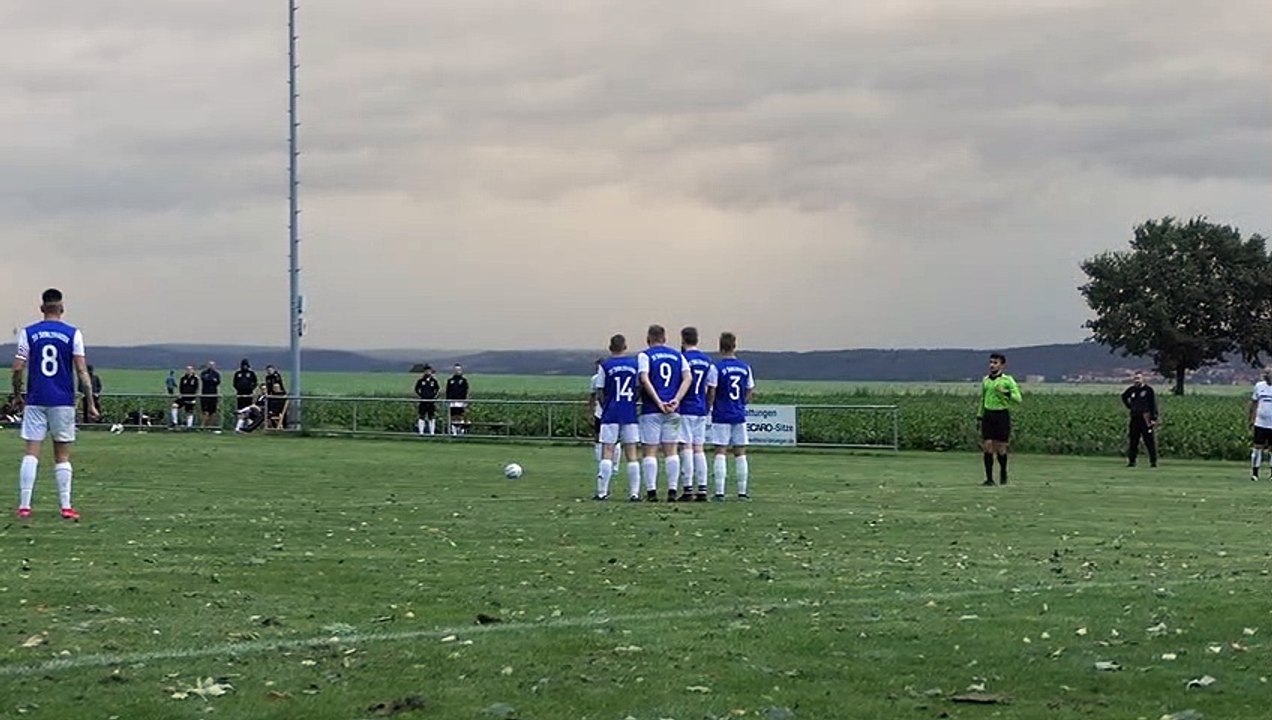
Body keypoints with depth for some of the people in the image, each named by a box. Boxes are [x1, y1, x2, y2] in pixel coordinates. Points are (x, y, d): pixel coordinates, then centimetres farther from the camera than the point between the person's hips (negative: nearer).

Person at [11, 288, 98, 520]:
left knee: (31, 452, 1)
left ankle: (24, 505, -4)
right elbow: (82, 371, -5)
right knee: (62, 456, 7)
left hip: (35, 400, 0)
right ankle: (66, 506, 5)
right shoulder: (73, 334, -1)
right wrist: (91, 403, -1)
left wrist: (17, 393, 14)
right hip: (63, 402, 0)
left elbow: (18, 369, -3)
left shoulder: (28, 333, 1)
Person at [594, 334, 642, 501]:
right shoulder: (635, 364, 3)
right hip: (630, 415, 2)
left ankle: (602, 492, -4)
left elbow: (600, 394, -1)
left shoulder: (605, 365, -3)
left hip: (610, 414, -2)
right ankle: (634, 492, 3)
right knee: (632, 453, 5)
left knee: (607, 452, 0)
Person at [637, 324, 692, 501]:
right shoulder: (677, 355, 12)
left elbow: (644, 379, -14)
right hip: (673, 411, 3)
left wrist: (658, 401, -15)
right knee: (671, 450, 7)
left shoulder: (645, 355, 0)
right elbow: (688, 378, 1)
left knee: (650, 450, 0)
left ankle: (651, 490, -4)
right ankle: (672, 490, 2)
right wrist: (676, 400, -7)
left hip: (651, 409, -3)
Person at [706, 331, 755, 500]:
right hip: (739, 416, 4)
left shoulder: (716, 368, -8)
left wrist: (707, 409, 7)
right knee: (740, 453, 8)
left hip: (721, 416, -3)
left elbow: (711, 393, -9)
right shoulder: (745, 368, 5)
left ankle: (719, 491, -7)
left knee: (721, 452, -2)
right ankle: (742, 491, 9)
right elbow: (750, 394, 10)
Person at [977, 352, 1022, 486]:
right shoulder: (985, 380, 12)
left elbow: (1018, 399, -7)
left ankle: (1003, 475, 23)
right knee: (987, 447, -5)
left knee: (1001, 448, 1)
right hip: (988, 414, 3)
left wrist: (1006, 393, -21)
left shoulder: (1008, 380, -2)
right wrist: (979, 415, 18)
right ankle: (989, 478, -2)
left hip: (1002, 414, -3)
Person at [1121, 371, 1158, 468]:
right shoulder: (1132, 390, 10)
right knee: (1133, 441, 5)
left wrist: (1154, 419, -13)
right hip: (1135, 419, 5)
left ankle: (1153, 461, 0)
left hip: (1146, 419, -5)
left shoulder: (1148, 390, -4)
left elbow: (1153, 405, -6)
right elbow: (1124, 397, 31)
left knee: (1149, 441, -4)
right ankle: (1131, 461, 9)